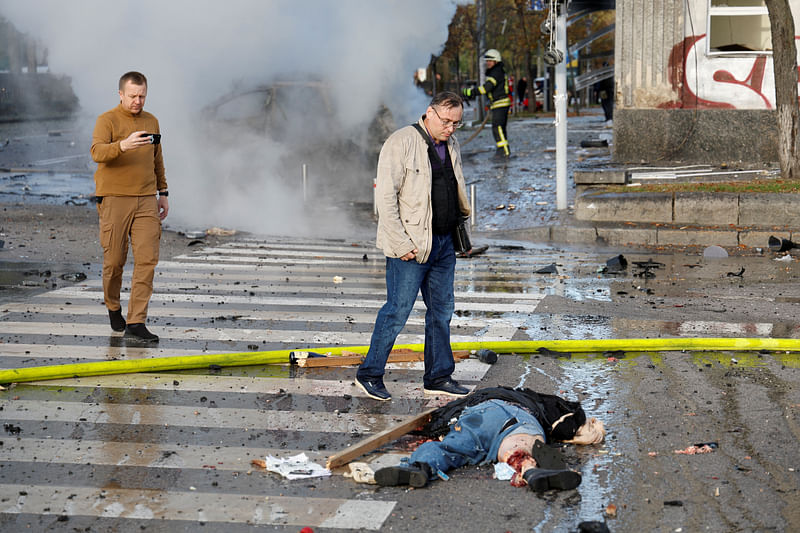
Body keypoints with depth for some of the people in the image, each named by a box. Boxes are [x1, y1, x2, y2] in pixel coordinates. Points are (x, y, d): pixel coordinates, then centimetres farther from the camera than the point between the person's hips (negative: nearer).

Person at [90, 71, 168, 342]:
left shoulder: (151, 121, 14)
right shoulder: (107, 120, -4)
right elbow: (97, 152, -21)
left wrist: (163, 193, 21)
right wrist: (123, 145, -39)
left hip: (145, 201, 4)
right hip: (114, 200, -4)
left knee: (147, 260, -7)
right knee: (114, 261, 2)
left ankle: (136, 322, -6)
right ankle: (113, 308, 29)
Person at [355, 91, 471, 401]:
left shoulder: (451, 146, 13)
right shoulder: (402, 143, -11)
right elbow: (385, 196, -15)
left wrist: (461, 227, 16)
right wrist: (400, 243, -19)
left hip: (444, 243, 8)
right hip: (411, 245, -8)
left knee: (442, 311, 11)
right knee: (398, 310, -5)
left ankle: (439, 376, 21)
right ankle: (369, 374, 6)